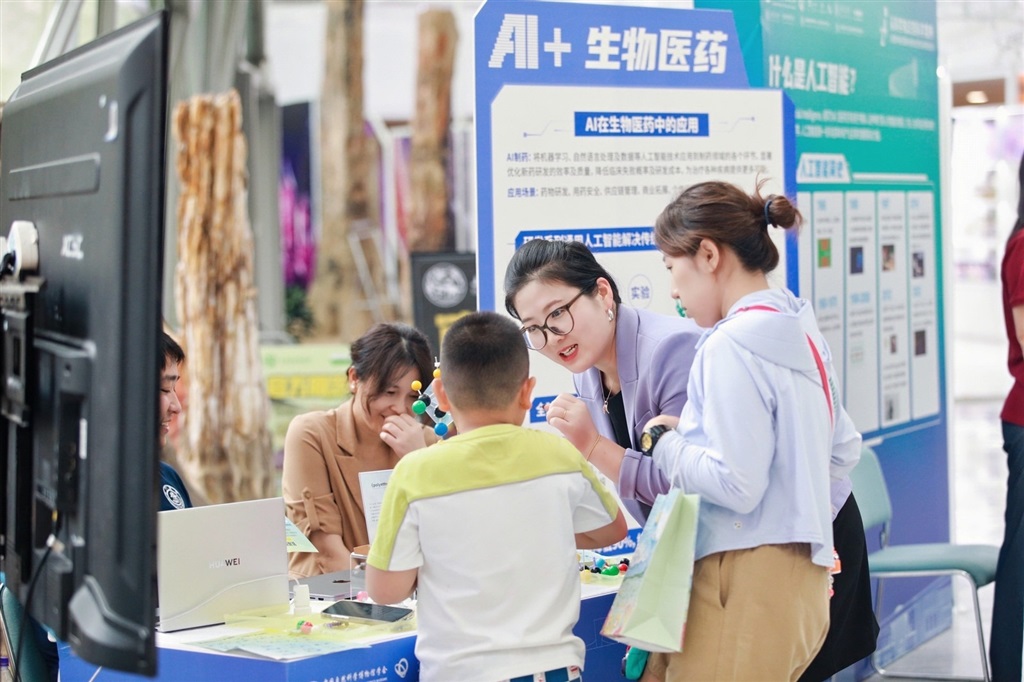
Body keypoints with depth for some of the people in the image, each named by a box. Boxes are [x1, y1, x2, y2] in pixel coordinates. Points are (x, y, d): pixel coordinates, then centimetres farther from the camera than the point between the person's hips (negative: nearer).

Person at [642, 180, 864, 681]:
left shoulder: (731, 346, -16)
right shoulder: (801, 331, 12)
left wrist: (664, 441, -6)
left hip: (749, 581, -9)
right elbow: (845, 450, 21)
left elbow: (737, 485, -20)